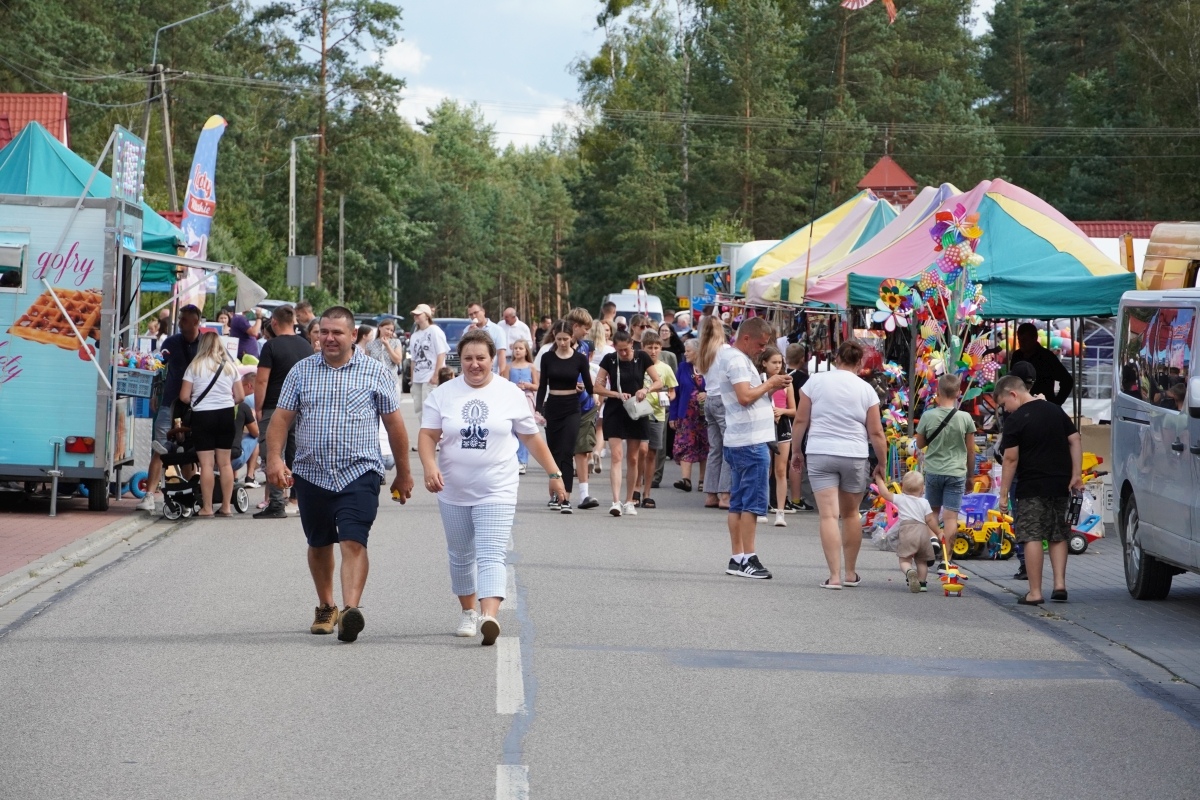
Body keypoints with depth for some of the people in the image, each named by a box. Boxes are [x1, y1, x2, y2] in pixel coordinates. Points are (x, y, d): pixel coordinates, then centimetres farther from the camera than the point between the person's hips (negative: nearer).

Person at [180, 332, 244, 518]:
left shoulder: (195, 366, -4)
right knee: (224, 462, 10)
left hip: (202, 416, -3)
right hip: (226, 415, 3)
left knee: (206, 463, -2)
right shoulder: (230, 366, 3)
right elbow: (240, 397, 4)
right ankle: (226, 506, 12)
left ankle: (207, 508, -1)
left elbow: (184, 396, -6)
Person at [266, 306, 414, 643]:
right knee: (319, 544, 14)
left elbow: (394, 423, 6)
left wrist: (403, 472, 8)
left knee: (353, 542, -17)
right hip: (311, 474, 3)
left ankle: (351, 609, -27)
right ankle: (326, 607, 30)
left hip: (359, 474, -3)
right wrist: (274, 457, -10)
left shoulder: (375, 372, 2)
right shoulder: (301, 371, 7)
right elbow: (281, 417, 5)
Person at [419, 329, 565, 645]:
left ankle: (489, 617, -29)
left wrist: (554, 474, 8)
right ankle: (468, 612, 31)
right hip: (454, 492, 3)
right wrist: (429, 466, -21)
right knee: (461, 557, 14)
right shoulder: (443, 394, 2)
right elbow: (427, 435, -3)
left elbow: (532, 438, 8)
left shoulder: (510, 394, 1)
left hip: (496, 492, -3)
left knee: (491, 556, -15)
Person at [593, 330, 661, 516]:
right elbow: (598, 388, -2)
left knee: (633, 459, 8)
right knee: (616, 456, -12)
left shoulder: (642, 358, 0)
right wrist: (618, 394, -16)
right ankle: (616, 502, -20)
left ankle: (629, 501, 17)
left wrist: (646, 389, -18)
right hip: (614, 412, -2)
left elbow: (659, 382, 1)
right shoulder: (609, 360, -3)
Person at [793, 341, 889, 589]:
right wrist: (882, 465, 11)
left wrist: (797, 451, 14)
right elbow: (876, 433, 1)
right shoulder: (866, 390, 2)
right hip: (855, 457, 1)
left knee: (828, 515, -4)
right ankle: (851, 573, 24)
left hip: (819, 454, -1)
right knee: (851, 513, 16)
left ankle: (834, 575, -12)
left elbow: (800, 421, 2)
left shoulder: (816, 381, 1)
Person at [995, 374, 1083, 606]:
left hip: (1032, 488, -6)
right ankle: (1060, 584, 7)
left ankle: (1035, 592, -5)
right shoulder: (1055, 410, 11)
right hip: (1061, 485, 6)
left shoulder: (1015, 420, -9)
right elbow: (1075, 441, 8)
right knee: (1058, 536, 15)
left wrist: (1004, 492, -8)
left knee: (1031, 537, -3)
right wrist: (1076, 475, 7)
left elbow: (1011, 458, -12)